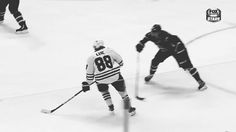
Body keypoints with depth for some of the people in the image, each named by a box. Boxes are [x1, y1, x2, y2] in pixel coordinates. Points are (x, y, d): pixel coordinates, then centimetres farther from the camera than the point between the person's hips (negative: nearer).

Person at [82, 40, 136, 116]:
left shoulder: (91, 58, 6)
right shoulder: (109, 51, 6)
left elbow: (89, 73, 9)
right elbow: (120, 61, 15)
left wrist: (87, 83, 20)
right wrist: (119, 65, 37)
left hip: (101, 78, 0)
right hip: (115, 75, 0)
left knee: (103, 91, 31)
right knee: (122, 91, 16)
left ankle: (110, 106, 27)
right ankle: (130, 109, 16)